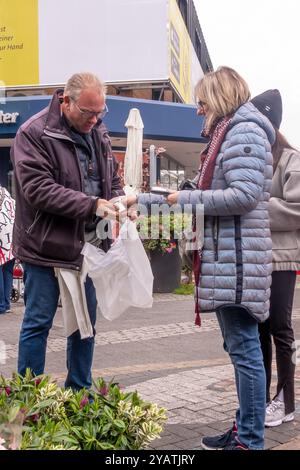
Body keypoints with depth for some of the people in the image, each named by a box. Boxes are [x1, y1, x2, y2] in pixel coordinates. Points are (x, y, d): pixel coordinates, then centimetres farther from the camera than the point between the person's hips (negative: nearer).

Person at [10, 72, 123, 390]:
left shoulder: (98, 131, 9)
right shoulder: (34, 133, -13)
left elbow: (112, 178, 17)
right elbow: (38, 190, -21)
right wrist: (92, 205, -27)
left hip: (87, 245, 7)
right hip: (46, 246, -6)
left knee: (86, 321, 14)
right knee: (38, 322, 2)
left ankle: (80, 393, 30)